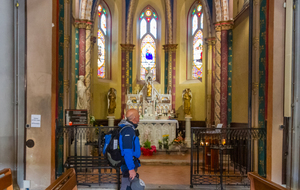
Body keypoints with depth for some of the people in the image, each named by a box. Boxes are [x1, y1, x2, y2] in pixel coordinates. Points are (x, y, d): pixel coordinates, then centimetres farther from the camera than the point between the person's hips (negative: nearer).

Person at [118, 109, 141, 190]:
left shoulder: (130, 128, 10)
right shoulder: (128, 130, -23)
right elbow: (127, 151, -28)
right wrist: (131, 168, -28)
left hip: (131, 161, 10)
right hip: (128, 164, -10)